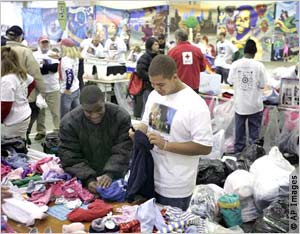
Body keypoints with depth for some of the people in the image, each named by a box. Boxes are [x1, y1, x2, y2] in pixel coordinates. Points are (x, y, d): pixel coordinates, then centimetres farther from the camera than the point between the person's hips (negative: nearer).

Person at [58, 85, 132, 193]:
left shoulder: (121, 117, -8)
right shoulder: (68, 123, -8)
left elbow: (123, 152, -11)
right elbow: (71, 159, -10)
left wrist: (111, 173, -28)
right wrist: (88, 179, -25)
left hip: (116, 176, 1)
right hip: (83, 181, 0)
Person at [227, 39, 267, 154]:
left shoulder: (235, 64, -8)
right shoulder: (259, 65, -13)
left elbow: (230, 81, -2)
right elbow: (262, 85, -10)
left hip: (240, 104, 2)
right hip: (255, 105, -2)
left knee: (239, 131, 14)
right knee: (254, 131, 10)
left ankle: (238, 152, 22)